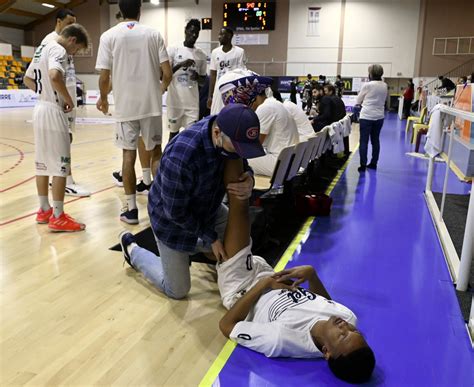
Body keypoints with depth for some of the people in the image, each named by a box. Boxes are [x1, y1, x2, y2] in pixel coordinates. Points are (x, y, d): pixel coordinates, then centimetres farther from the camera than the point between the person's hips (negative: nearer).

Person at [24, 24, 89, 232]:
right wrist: (68, 98, -17)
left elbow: (27, 79, 24)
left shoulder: (42, 48, 17)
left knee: (43, 162, 13)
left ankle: (44, 210, 22)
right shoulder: (58, 50, -12)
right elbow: (54, 76, -32)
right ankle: (58, 217, -1)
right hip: (53, 111, -10)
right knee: (60, 164, -5)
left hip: (40, 108, 10)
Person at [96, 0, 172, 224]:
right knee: (155, 153, 11)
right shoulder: (153, 34, 2)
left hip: (125, 106, 0)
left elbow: (104, 77, -4)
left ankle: (131, 209, 11)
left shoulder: (109, 36, 0)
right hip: (151, 104, 1)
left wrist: (103, 99, 15)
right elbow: (167, 73, -1)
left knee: (128, 156, 7)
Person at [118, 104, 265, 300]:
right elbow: (176, 212, -28)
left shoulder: (229, 131, -21)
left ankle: (192, 245, 33)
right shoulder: (181, 157, -42)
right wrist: (211, 237, -16)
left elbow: (242, 167, -6)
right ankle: (132, 249, 28)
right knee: (177, 290, 9)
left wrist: (248, 181, -31)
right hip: (171, 220, -6)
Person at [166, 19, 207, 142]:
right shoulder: (173, 50, -2)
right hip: (175, 100, -2)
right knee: (174, 131, 10)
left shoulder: (201, 54, 7)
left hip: (192, 102, 2)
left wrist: (197, 77, -10)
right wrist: (181, 65, -19)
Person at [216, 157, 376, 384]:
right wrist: (312, 274, -19)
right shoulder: (349, 318, -25)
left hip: (240, 288, -5)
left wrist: (263, 284, -28)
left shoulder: (283, 341, -42)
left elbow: (226, 325, -29)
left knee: (238, 202, -12)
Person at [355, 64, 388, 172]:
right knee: (375, 140, 13)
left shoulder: (367, 85, -11)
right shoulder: (385, 86, 4)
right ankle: (373, 163, 21)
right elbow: (384, 100, 16)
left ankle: (363, 165, -3)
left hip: (366, 116, -5)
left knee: (363, 141, -1)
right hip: (379, 116, 5)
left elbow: (358, 101, -1)